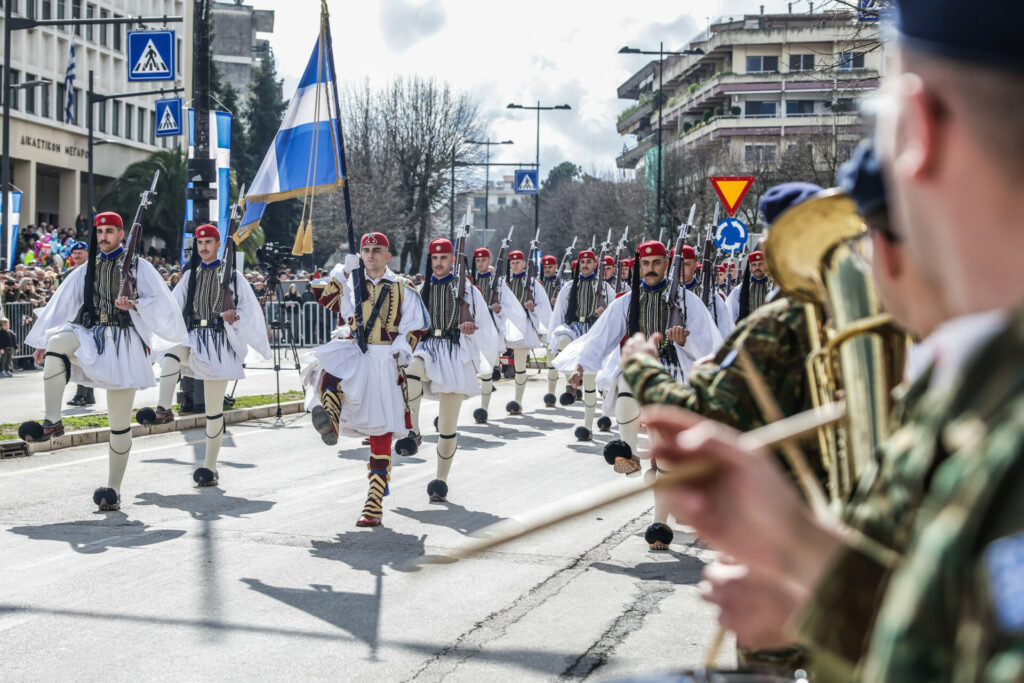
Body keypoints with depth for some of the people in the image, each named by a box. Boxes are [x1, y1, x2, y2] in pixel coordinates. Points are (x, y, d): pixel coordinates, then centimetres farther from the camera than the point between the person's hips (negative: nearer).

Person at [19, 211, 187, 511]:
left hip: (123, 345, -3)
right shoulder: (87, 270, 17)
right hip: (89, 337, 3)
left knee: (120, 422, -2)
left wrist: (135, 304, -20)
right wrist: (43, 342, 13)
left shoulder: (138, 267, 8)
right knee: (58, 341, -33)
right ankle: (52, 421, -33)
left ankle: (113, 489, 7)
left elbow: (160, 303, -1)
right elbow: (62, 304, 17)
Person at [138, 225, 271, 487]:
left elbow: (249, 308, 4)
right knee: (171, 352, -35)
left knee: (214, 408, 0)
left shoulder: (231, 275, 5)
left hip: (219, 342, -2)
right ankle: (163, 409, -36)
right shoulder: (190, 276, 14)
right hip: (193, 337, 2)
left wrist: (235, 318, -17)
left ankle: (210, 467, 6)